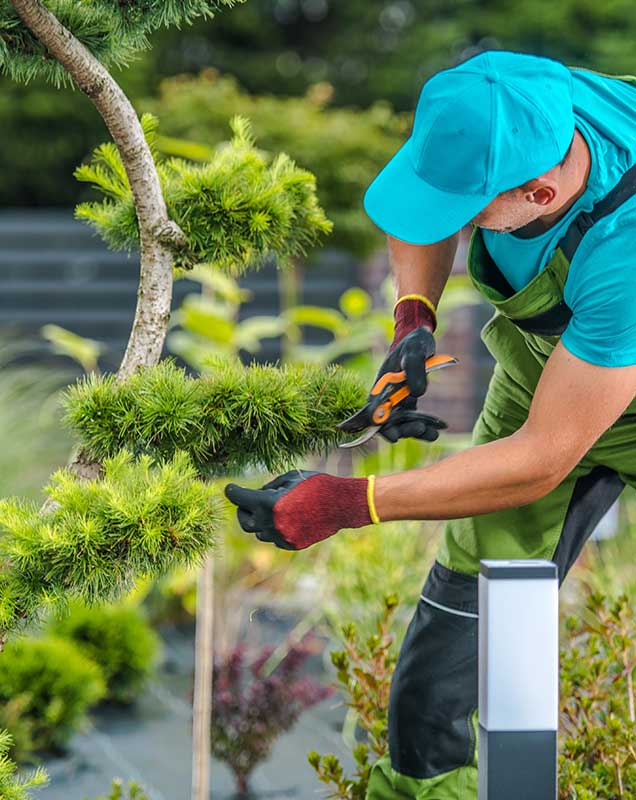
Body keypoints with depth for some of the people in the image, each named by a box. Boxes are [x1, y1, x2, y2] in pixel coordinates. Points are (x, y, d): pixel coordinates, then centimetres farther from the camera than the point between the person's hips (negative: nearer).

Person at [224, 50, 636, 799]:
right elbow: (422, 206, 1)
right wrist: (412, 320, -18)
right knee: (470, 591, 3)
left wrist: (347, 504, -32)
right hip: (543, 363, 5)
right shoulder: (494, 105, -27)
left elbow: (543, 459, -35)